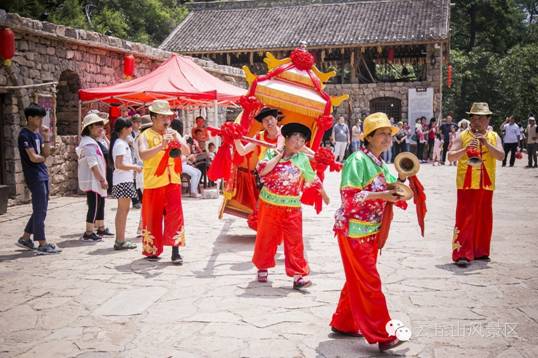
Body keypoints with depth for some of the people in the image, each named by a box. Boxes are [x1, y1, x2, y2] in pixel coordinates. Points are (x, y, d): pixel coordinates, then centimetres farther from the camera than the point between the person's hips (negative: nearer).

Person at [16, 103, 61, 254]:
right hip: (34, 176, -9)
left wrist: (47, 137, -1)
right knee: (40, 210, -5)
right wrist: (43, 158, 1)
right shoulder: (25, 135, -12)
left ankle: (25, 238, 25)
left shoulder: (37, 133, 14)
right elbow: (33, 158, -18)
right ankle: (42, 244, 1)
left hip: (43, 175, 9)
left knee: (40, 210, 14)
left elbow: (46, 153, 8)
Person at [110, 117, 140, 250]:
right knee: (123, 210, -6)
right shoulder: (120, 143, -14)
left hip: (125, 180, 10)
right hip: (123, 180, -10)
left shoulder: (123, 142, 16)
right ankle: (120, 241, -3)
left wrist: (133, 168, 13)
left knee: (122, 210, 12)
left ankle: (120, 240, 17)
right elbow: (119, 165, -21)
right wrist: (135, 167, -13)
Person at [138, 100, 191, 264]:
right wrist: (162, 145, -30)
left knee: (175, 216, -3)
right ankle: (152, 250, 22)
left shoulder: (173, 133, 10)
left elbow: (187, 152, 1)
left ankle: (175, 252, -1)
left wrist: (177, 140, -17)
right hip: (153, 183, -3)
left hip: (173, 181, 3)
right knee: (153, 217, 7)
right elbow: (143, 155, -20)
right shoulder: (146, 135, -3)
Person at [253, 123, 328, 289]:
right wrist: (278, 156, -11)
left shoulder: (303, 159, 4)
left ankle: (298, 275, 1)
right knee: (266, 237, 11)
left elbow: (312, 178, 16)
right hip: (269, 203, 0)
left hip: (292, 207, 0)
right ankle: (262, 267, 29)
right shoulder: (272, 153, 1)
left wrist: (323, 194, 24)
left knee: (294, 241, -2)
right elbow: (262, 170, -15)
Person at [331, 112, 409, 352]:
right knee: (369, 283, -5)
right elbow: (349, 195, -22)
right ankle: (381, 335, 1)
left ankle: (343, 323, 29)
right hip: (354, 230, -9)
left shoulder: (381, 165, 13)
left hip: (371, 231, 9)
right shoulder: (358, 160, -14)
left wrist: (400, 180, -1)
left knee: (357, 281, 16)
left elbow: (390, 190, 18)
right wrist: (382, 195, -24)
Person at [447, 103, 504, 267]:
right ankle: (462, 254, -5)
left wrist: (486, 143, -17)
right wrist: (465, 149, -25)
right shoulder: (462, 136, -1)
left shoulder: (494, 137, 8)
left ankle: (480, 251, 25)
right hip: (467, 184, -4)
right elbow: (450, 156, -9)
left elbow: (501, 156, -6)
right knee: (465, 219, -7)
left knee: (484, 219, 11)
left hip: (486, 185, 4)